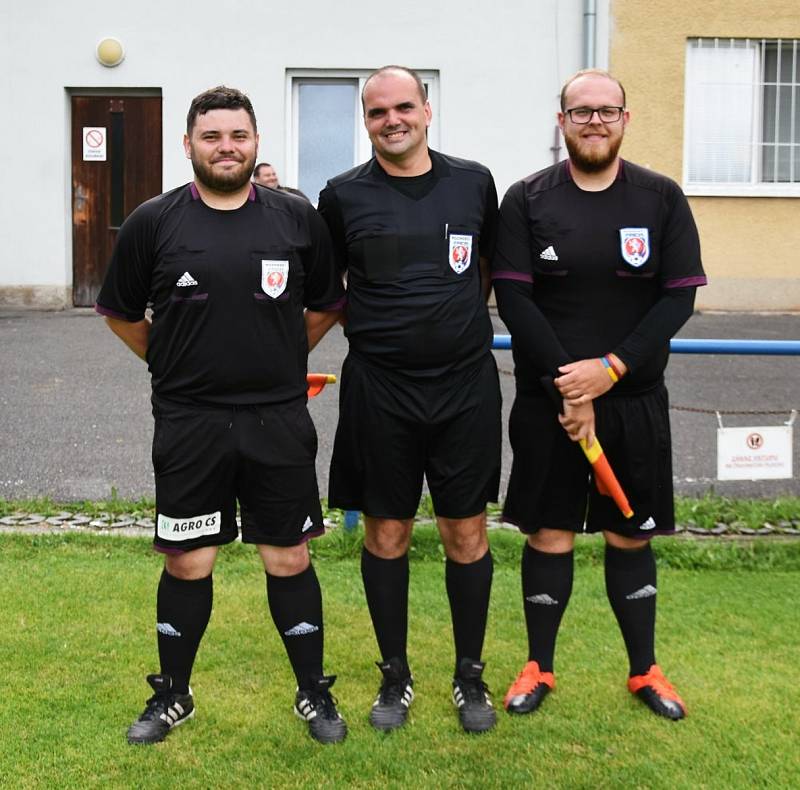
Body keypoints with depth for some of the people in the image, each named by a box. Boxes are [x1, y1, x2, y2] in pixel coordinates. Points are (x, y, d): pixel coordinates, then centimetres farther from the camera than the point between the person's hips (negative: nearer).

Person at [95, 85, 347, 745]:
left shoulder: (298, 220, 1)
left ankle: (315, 694, 24)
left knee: (290, 560, 8)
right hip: (188, 424, 0)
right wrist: (175, 366, 10)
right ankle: (172, 696, 28)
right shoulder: (154, 222, -1)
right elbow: (121, 312, 11)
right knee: (187, 564, 9)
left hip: (279, 421, 0)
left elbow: (328, 306, 15)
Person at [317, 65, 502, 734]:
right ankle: (395, 676, 25)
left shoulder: (473, 182, 4)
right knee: (387, 533, 8)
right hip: (379, 389, 0)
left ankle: (470, 675, 24)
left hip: (465, 384, 1)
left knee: (467, 533, 7)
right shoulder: (344, 196, 0)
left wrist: (460, 325, 12)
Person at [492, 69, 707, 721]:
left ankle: (645, 671, 26)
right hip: (547, 399, 0)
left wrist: (610, 368, -14)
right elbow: (513, 299, -7)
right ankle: (539, 668, 22)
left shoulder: (662, 198, 1)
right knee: (548, 534, 6)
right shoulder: (526, 199, -1)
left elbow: (680, 296, -4)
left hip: (635, 399, 1)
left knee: (630, 535, 11)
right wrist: (566, 386, -14)